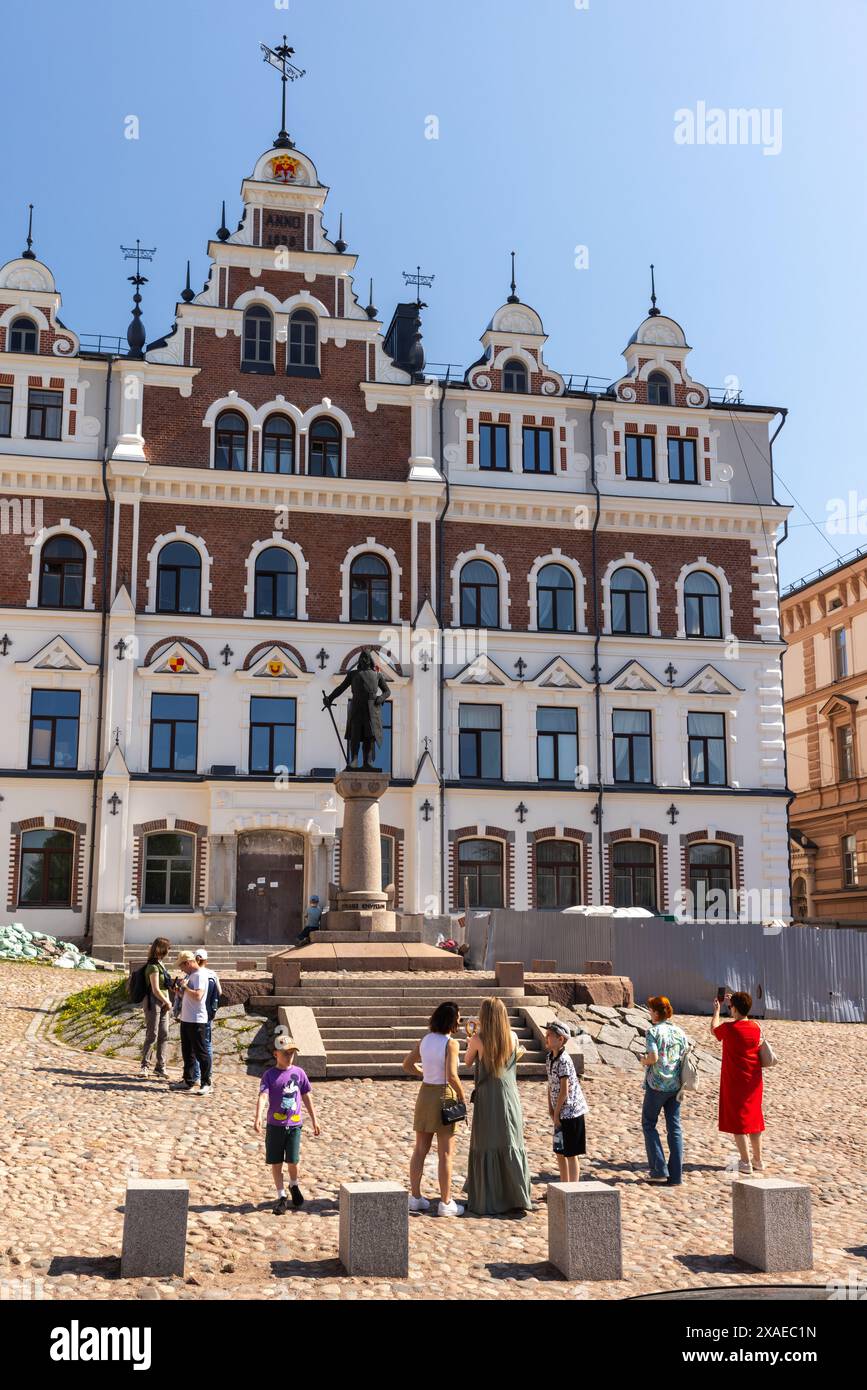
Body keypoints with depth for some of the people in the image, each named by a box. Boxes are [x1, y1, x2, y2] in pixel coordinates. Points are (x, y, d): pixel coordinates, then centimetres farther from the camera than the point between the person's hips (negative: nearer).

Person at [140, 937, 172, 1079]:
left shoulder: (160, 964, 14)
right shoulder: (153, 966, -15)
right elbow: (155, 990, -16)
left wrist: (168, 1002, 9)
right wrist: (168, 1002, -6)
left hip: (163, 1003, 9)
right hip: (154, 1002, -9)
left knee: (164, 1035, 8)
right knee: (152, 1036, -3)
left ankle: (160, 1067, 14)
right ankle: (145, 1065, 9)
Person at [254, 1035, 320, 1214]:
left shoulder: (299, 1073, 3)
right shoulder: (270, 1075, -5)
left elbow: (306, 1097, 11)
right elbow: (263, 1096, -18)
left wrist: (314, 1120, 13)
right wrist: (258, 1118, -33)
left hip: (294, 1124, 1)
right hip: (275, 1125, -1)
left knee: (292, 1160, -3)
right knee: (276, 1162, 5)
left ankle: (294, 1186, 28)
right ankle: (282, 1197, 21)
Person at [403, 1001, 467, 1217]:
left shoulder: (425, 1039, 4)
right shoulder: (451, 1043, -16)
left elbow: (407, 1064, 13)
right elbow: (451, 1076, -24)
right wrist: (462, 1096, -10)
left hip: (425, 1092, 6)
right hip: (444, 1095, -6)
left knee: (420, 1150, 12)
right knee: (446, 1153, 1)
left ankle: (415, 1197, 18)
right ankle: (446, 1203, 5)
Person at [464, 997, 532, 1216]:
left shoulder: (478, 1039, -10)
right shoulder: (513, 1038, -1)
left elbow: (468, 1062, 6)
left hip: (487, 1100, -3)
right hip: (510, 1098, 3)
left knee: (486, 1148, 6)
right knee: (512, 1147, 11)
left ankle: (487, 1201, 9)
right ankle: (518, 1197, 12)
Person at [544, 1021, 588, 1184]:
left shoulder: (564, 1061, -21)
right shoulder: (550, 1058, 6)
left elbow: (564, 1091, -20)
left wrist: (556, 1113, -13)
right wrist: (550, 1108, 7)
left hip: (570, 1111, -9)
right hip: (561, 1113, 9)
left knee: (570, 1153, 0)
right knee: (560, 1152, 16)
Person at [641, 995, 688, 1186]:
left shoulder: (653, 1031, -11)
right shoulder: (680, 1032, 7)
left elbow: (653, 1057, -21)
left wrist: (644, 1060, -1)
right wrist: (682, 1085, 15)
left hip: (656, 1084, -5)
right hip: (675, 1085, 5)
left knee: (649, 1124, 10)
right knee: (674, 1128, 8)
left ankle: (659, 1170, 2)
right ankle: (675, 1175, 9)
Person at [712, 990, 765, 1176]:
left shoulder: (729, 1028, -17)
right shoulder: (755, 1027, 0)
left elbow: (714, 1029, 6)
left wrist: (716, 1010, 21)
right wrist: (735, 1003, 29)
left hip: (735, 1081, -6)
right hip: (753, 1081, 6)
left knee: (737, 1120, 1)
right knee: (753, 1118, 16)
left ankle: (746, 1162, 0)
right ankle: (758, 1160, 22)